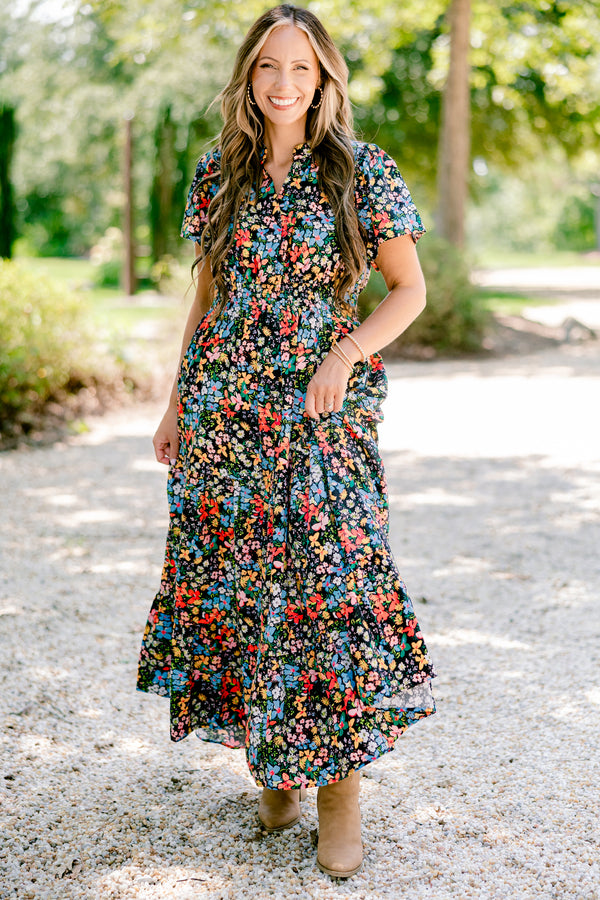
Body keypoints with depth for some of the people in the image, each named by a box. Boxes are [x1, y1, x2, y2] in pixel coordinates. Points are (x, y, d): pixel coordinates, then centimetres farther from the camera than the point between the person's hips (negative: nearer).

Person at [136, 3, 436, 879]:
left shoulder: (364, 173, -2)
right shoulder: (217, 174, 9)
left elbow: (409, 290, 1)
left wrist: (345, 354, -15)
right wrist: (177, 402, 14)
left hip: (321, 413, -3)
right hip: (222, 406, 4)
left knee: (330, 582, -8)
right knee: (235, 583, 6)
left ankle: (339, 787, 6)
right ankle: (270, 766, 23)